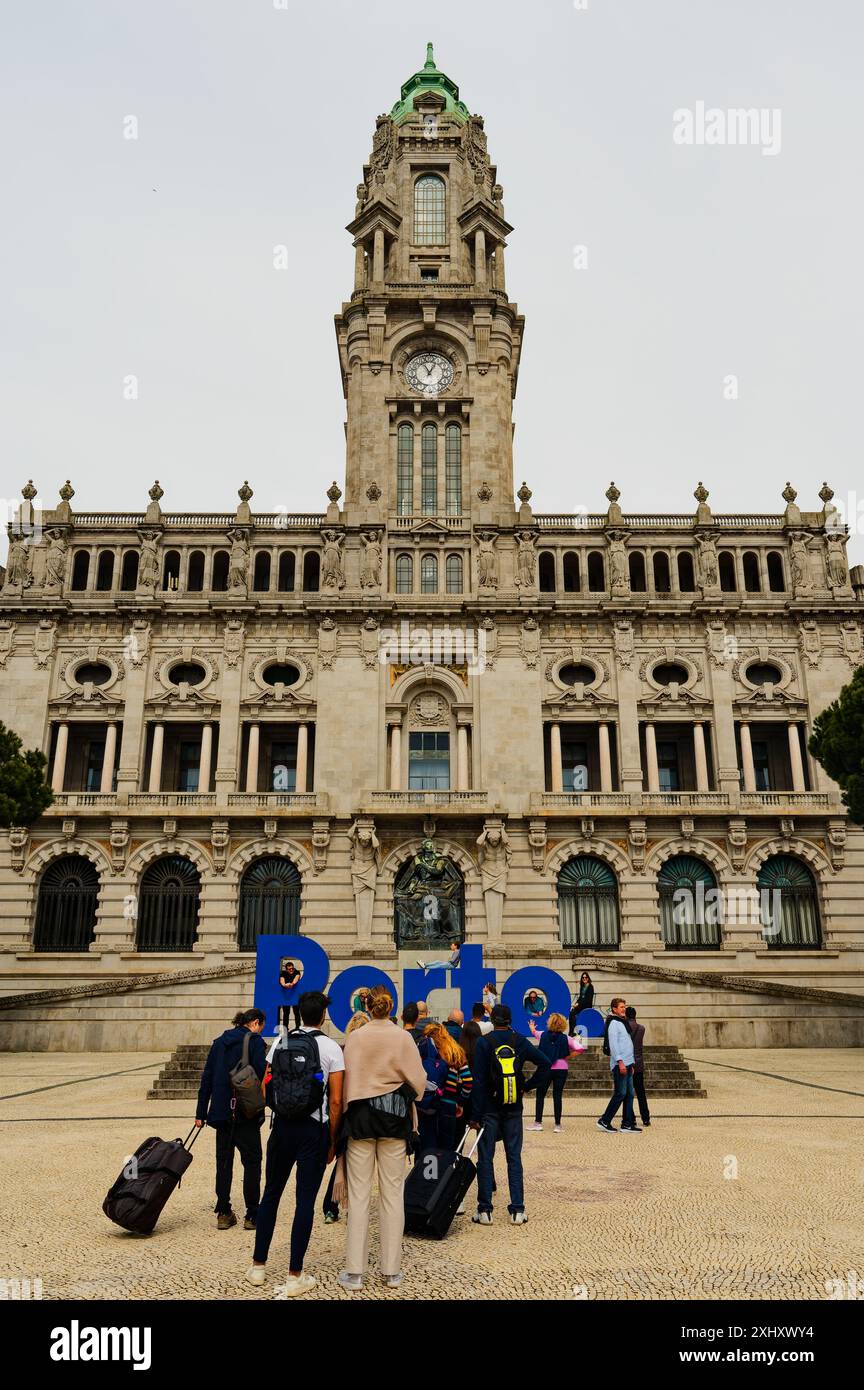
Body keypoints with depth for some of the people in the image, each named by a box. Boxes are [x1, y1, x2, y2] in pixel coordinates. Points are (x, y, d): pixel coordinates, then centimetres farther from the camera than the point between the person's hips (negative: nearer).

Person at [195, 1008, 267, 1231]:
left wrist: (200, 1114, 13)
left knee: (223, 1162, 14)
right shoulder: (255, 1041, -7)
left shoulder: (218, 1043, 12)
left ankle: (223, 1214, 16)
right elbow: (262, 1076, -14)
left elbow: (206, 1079, 11)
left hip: (221, 1112, 6)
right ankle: (252, 1216, 7)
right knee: (251, 1161, 5)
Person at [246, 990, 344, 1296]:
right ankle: (295, 1277, 8)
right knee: (305, 1200, 3)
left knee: (271, 1193, 16)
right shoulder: (331, 1048, -6)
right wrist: (332, 1141, 2)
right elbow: (335, 1101, -7)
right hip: (315, 1129, -3)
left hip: (283, 1124, 3)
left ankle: (258, 1265, 25)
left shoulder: (280, 1042, 2)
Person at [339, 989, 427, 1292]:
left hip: (360, 1116, 0)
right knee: (392, 1193, 8)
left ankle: (354, 1271, 7)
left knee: (359, 1194, 5)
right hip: (394, 1116, 0)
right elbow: (418, 1080, -1)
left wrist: (347, 1112, 2)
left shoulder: (354, 1037, -4)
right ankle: (392, 1271, 13)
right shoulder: (403, 1037, -4)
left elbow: (346, 1080, -5)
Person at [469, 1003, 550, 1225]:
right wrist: (526, 1086, 1)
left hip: (489, 1109, -2)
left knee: (485, 1159, 5)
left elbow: (479, 1081, -9)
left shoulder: (484, 1042, -7)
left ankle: (485, 1210, 6)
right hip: (513, 1109, 2)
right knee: (514, 1158, 9)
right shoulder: (520, 1042, 1)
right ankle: (517, 1210, 9)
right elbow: (544, 1064, -6)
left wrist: (475, 1115, -8)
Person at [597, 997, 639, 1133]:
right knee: (620, 1094, -8)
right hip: (619, 1064, -9)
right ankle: (604, 1121, -2)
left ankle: (627, 1124, 9)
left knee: (629, 1094, 7)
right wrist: (620, 1062, -23)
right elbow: (613, 1044, -17)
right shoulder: (614, 1023, -9)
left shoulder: (623, 1023, 20)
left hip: (627, 1064, 9)